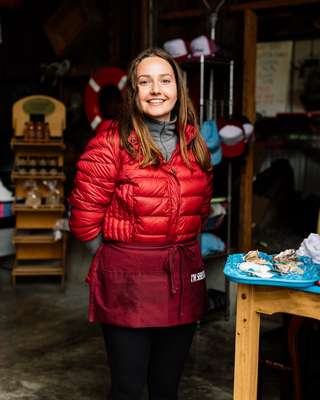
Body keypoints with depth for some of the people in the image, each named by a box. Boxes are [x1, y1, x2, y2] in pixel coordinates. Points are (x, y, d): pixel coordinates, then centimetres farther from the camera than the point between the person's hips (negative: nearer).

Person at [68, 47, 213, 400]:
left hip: (182, 278, 5)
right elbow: (85, 218, -8)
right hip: (127, 279, -5)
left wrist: (178, 240, 12)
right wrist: (125, 239, 4)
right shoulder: (112, 141, -11)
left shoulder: (194, 143, 7)